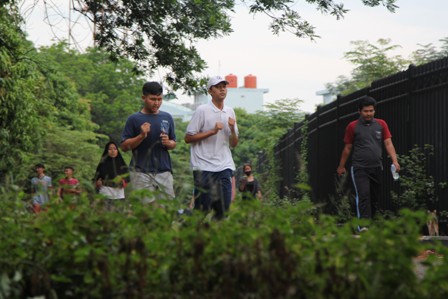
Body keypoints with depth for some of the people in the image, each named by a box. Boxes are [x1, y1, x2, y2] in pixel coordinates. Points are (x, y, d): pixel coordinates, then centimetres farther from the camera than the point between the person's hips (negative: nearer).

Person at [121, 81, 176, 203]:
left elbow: (173, 143, 19)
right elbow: (124, 146, 0)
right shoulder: (134, 119, 0)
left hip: (164, 171, 3)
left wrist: (168, 143, -4)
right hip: (141, 173, -3)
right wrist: (141, 136, -14)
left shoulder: (167, 118, 11)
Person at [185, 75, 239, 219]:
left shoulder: (230, 112, 12)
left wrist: (232, 129, -5)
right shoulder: (202, 110, -4)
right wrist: (212, 131, -13)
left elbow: (234, 144, 15)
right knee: (202, 209, -4)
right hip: (204, 166, -5)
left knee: (224, 207, 0)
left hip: (224, 166, 5)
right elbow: (188, 138, -6)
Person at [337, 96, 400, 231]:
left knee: (374, 198, 9)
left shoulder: (381, 124, 8)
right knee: (363, 196, -15)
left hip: (377, 168, 3)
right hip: (359, 168, -3)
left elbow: (388, 143, 3)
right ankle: (363, 225, -22)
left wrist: (395, 161, -10)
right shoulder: (352, 126, 2)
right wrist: (341, 166, 14)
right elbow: (347, 148, 9)